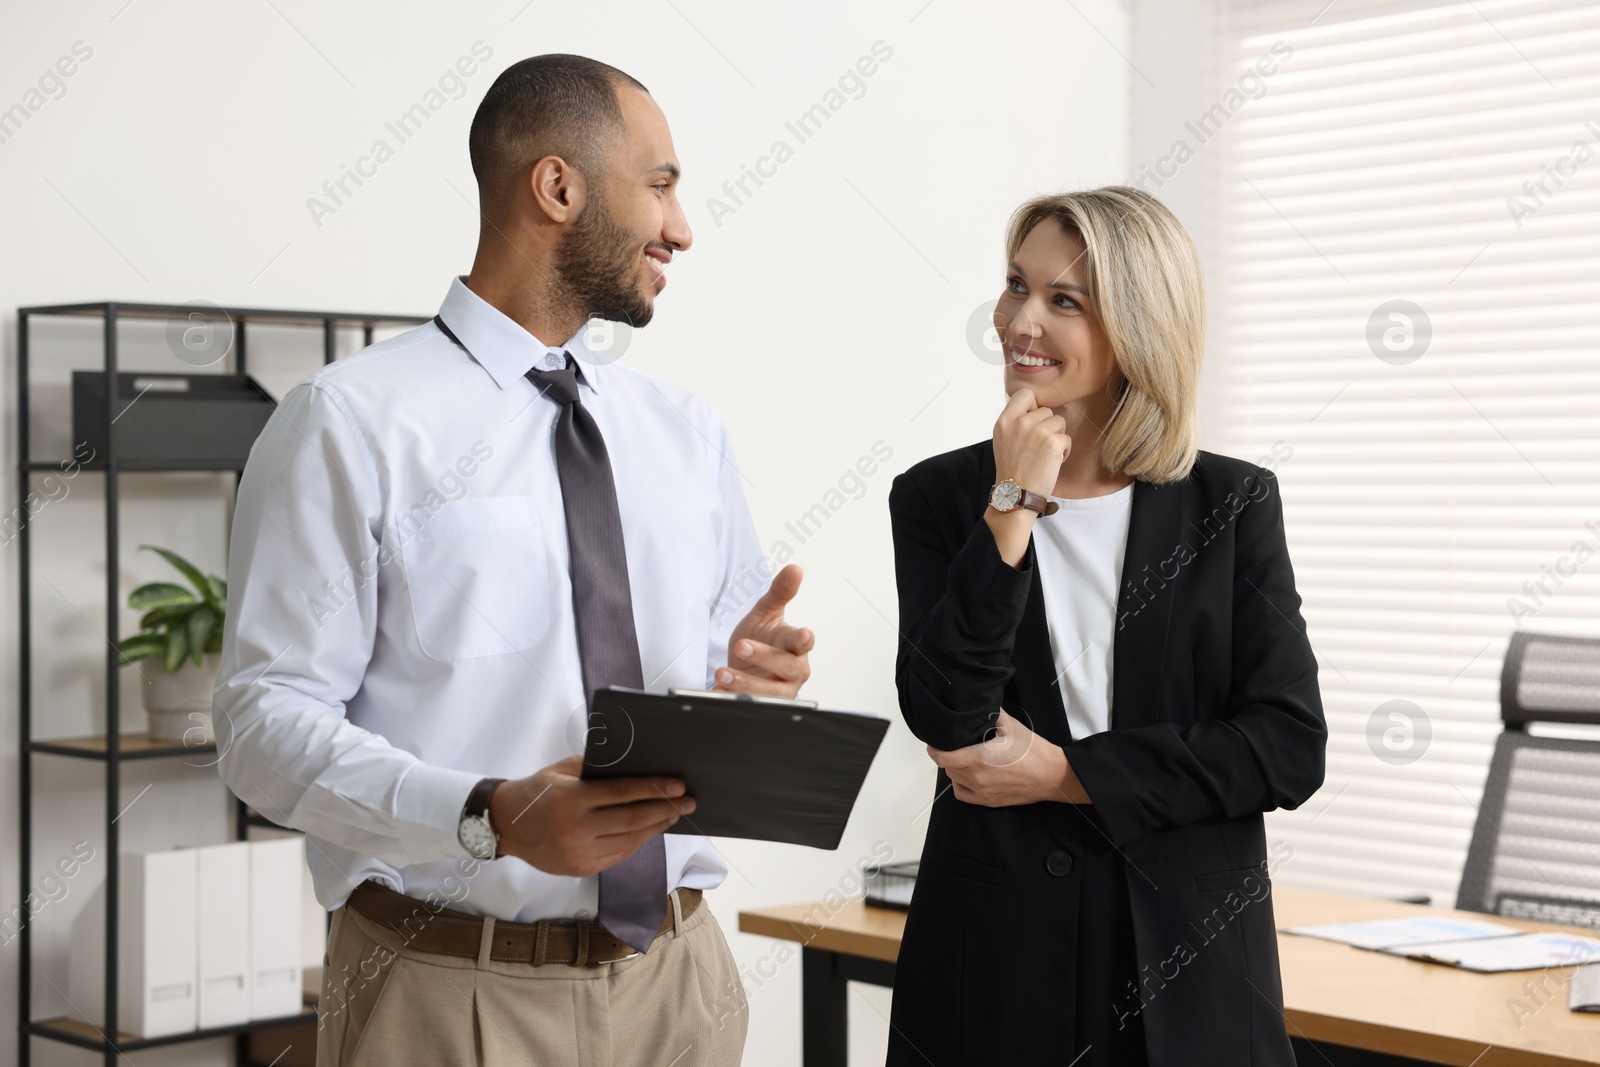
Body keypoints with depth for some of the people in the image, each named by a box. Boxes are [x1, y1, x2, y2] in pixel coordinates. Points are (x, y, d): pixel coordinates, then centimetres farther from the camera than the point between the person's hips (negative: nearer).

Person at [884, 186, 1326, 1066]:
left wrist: (1066, 776, -11)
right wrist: (1014, 509, -15)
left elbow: (1290, 748, -6)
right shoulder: (937, 497, 1)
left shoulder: (1232, 504, 1)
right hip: (994, 953, 0)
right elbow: (945, 720, -12)